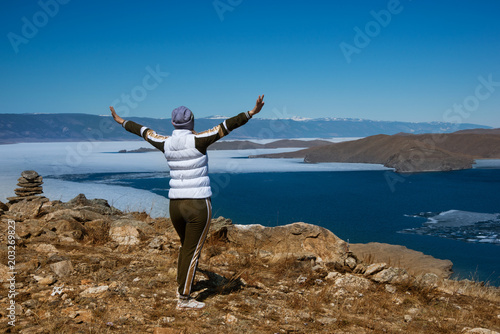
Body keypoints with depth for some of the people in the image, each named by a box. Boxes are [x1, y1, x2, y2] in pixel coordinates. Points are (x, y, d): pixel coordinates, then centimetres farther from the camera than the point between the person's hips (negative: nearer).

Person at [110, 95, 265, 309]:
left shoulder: (166, 144, 2)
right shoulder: (197, 141, -13)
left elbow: (143, 131, 17)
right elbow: (225, 127, -18)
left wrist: (121, 121, 33)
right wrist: (252, 113, -19)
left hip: (175, 204, 6)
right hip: (198, 205, -6)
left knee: (185, 245, 25)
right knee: (193, 251, 2)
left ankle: (182, 288, 34)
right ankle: (183, 299, 8)